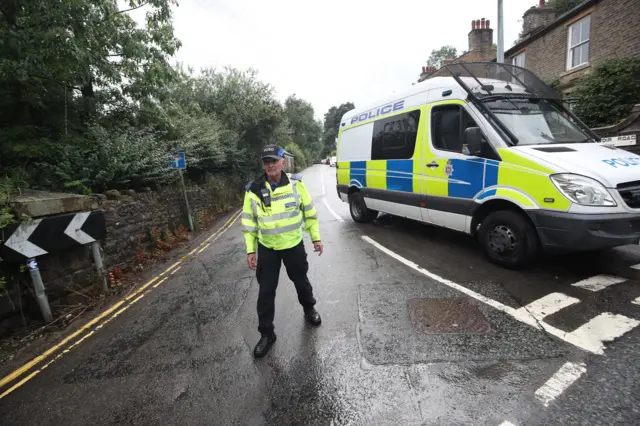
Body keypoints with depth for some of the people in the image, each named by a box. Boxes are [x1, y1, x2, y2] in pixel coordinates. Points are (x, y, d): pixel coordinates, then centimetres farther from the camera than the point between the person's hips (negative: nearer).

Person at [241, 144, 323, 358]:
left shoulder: (296, 184, -10)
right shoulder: (254, 190, -9)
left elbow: (309, 212, 0)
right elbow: (249, 222, -1)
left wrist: (316, 238, 2)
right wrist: (250, 250, -2)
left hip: (294, 244, 0)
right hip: (267, 248, 0)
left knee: (301, 281, 19)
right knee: (266, 291, 6)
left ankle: (309, 310, 48)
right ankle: (266, 333, 24)